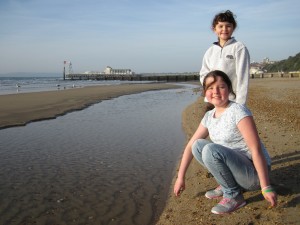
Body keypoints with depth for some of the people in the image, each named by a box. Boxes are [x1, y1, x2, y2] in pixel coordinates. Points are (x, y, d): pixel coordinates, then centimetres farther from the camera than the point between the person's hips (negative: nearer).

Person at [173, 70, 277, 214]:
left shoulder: (238, 111, -19)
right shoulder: (209, 116, 4)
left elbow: (256, 149, -23)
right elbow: (191, 145, 7)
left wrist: (266, 187, -24)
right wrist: (180, 177, 6)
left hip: (254, 172, -7)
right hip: (235, 165, 7)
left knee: (211, 150, -28)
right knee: (198, 146, -3)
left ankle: (233, 196, -8)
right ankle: (228, 183, 7)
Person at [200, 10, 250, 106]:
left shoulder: (239, 48, -3)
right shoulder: (210, 51, 13)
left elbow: (242, 77, -8)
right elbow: (203, 74, 16)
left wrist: (239, 104, -15)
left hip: (231, 102, -5)